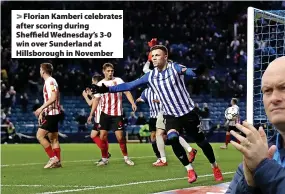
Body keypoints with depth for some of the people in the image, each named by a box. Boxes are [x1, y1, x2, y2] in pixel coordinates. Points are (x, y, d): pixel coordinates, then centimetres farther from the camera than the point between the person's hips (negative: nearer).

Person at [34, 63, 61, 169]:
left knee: (40, 136, -13)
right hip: (51, 113, 10)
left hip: (52, 114, -10)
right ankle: (57, 162, 9)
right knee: (53, 139, 9)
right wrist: (42, 112, 23)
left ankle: (53, 158, -13)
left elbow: (53, 98, -23)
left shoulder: (50, 81, -13)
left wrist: (41, 108, -24)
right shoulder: (48, 82, 17)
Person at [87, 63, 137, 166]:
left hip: (117, 114, -3)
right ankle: (104, 159, 9)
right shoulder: (100, 84, 5)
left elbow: (127, 92, -10)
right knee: (103, 136, -3)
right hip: (105, 113, 3)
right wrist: (91, 114, 7)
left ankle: (126, 157, 9)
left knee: (120, 136, -6)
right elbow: (96, 100, 11)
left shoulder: (118, 80, -2)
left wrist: (133, 103, -26)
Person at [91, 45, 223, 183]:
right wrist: (107, 89, -9)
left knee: (201, 141, 5)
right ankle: (190, 171, -8)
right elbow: (129, 85, 0)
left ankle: (215, 168, 28)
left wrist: (194, 71, -58)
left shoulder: (175, 67, -13)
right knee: (174, 140, -22)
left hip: (187, 112, -3)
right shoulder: (150, 76, -1)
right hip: (170, 115, 3)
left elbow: (191, 72, -32)